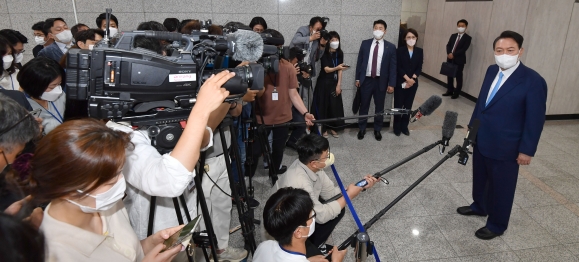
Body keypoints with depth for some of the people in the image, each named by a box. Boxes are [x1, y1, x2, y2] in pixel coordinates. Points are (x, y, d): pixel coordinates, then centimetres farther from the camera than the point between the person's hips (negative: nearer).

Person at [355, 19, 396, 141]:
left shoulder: (391, 47, -2)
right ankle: (362, 129, 24)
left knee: (379, 107, 11)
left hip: (381, 81, 0)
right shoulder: (365, 43, 2)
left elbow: (393, 67, -2)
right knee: (364, 106, 9)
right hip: (366, 80, 1)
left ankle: (377, 130, 27)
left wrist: (391, 84, -5)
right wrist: (357, 78, 1)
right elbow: (359, 62, 5)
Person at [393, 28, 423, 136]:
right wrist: (407, 79, -17)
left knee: (408, 105, 9)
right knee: (398, 105, 2)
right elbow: (398, 67, -9)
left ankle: (404, 126, 21)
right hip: (400, 82, -3)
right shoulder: (400, 50, -4)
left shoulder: (419, 51, 5)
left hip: (413, 83, 3)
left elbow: (419, 68, 1)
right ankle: (397, 127, 14)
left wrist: (412, 79, -12)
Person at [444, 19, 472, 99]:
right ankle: (450, 91, 23)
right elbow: (448, 45, 6)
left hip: (459, 60, -5)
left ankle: (456, 93, 11)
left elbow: (464, 49, -13)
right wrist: (449, 53, -13)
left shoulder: (468, 38, -3)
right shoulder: (453, 35, 13)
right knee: (450, 75, 11)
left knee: (458, 77, 2)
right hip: (450, 59, 5)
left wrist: (453, 54, -20)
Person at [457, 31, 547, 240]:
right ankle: (479, 206, 47)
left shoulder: (533, 81, -20)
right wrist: (472, 125, 16)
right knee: (479, 178, 24)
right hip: (481, 139, 7)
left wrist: (527, 150, -13)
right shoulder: (492, 71, 1)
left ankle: (497, 225, 29)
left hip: (505, 146, -6)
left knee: (501, 187, 10)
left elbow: (535, 120, -16)